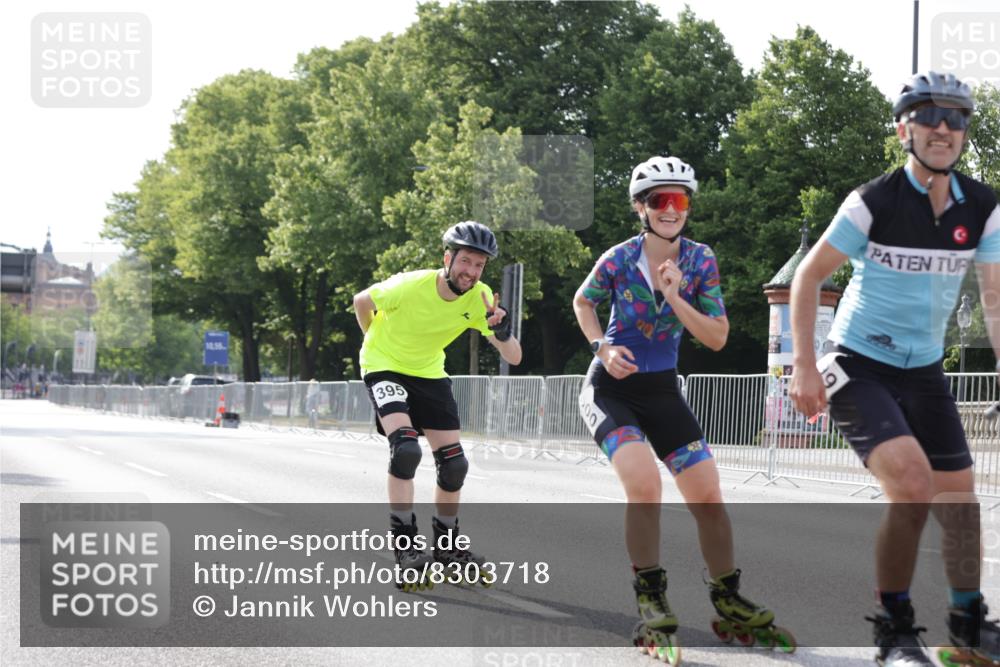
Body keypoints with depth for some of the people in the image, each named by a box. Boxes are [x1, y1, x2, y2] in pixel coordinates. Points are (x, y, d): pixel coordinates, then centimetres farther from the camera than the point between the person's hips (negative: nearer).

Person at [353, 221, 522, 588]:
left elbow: (513, 358, -21)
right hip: (385, 368, -5)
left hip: (429, 374, 5)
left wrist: (502, 332, -43)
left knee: (454, 464, 1)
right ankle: (405, 542, -14)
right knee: (406, 448, -26)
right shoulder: (410, 286, -30)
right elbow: (362, 301, -9)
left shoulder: (480, 299, -18)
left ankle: (446, 544, 21)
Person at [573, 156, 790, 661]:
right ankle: (651, 603, -13)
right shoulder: (618, 259, -14)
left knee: (707, 494, -2)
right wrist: (601, 347, -11)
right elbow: (582, 303, 5)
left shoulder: (700, 262, -7)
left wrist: (675, 297, -23)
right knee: (644, 482, -26)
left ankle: (729, 604, 14)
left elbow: (717, 338, -10)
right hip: (612, 388, -4)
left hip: (662, 391, 4)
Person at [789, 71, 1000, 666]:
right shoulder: (874, 203, -16)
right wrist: (804, 367, -15)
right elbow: (808, 277, -9)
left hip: (924, 372, 5)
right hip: (859, 368, -5)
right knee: (913, 485, -22)